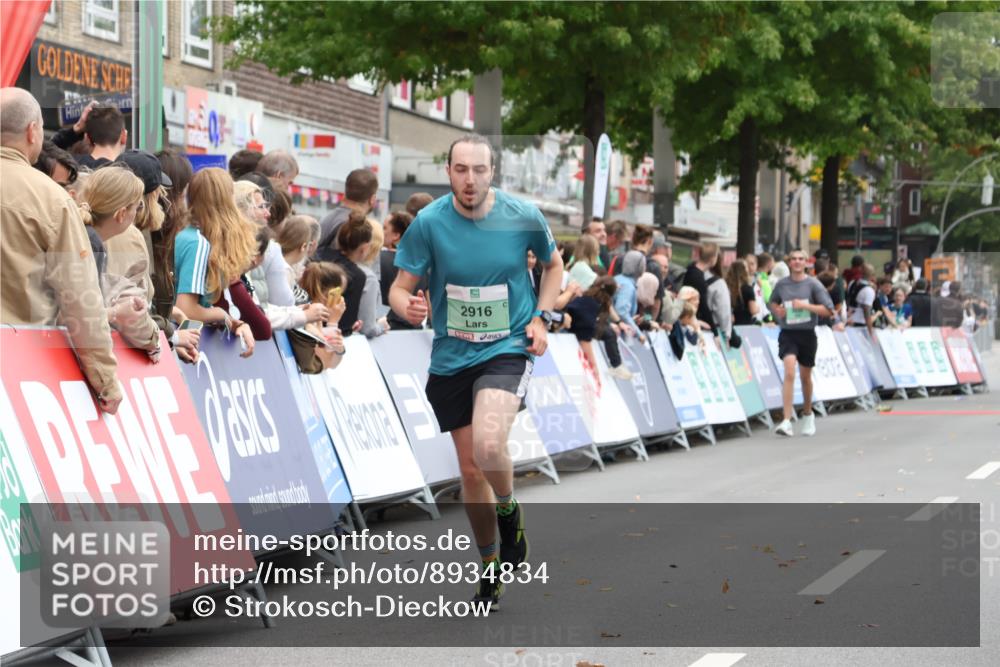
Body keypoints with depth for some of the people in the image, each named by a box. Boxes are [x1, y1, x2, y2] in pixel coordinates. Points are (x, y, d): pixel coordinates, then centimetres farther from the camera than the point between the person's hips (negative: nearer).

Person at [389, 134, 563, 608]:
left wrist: (540, 318, -1)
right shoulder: (428, 223, -9)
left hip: (507, 350, -2)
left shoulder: (523, 217, -8)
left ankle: (509, 512, 5)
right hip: (450, 358, 2)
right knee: (470, 469, 10)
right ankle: (490, 565, 30)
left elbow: (553, 265, 12)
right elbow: (400, 288, -6)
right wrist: (407, 306, -29)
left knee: (488, 446, -28)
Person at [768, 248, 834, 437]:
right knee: (789, 372, -19)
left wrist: (805, 305, -17)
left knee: (805, 376, 14)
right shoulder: (781, 284, 2)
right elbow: (772, 303, 21)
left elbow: (828, 310, -7)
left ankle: (808, 415, 38)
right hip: (788, 334, 0)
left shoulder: (813, 284, -3)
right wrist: (777, 310, -1)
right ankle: (786, 421, -24)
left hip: (807, 334, 0)